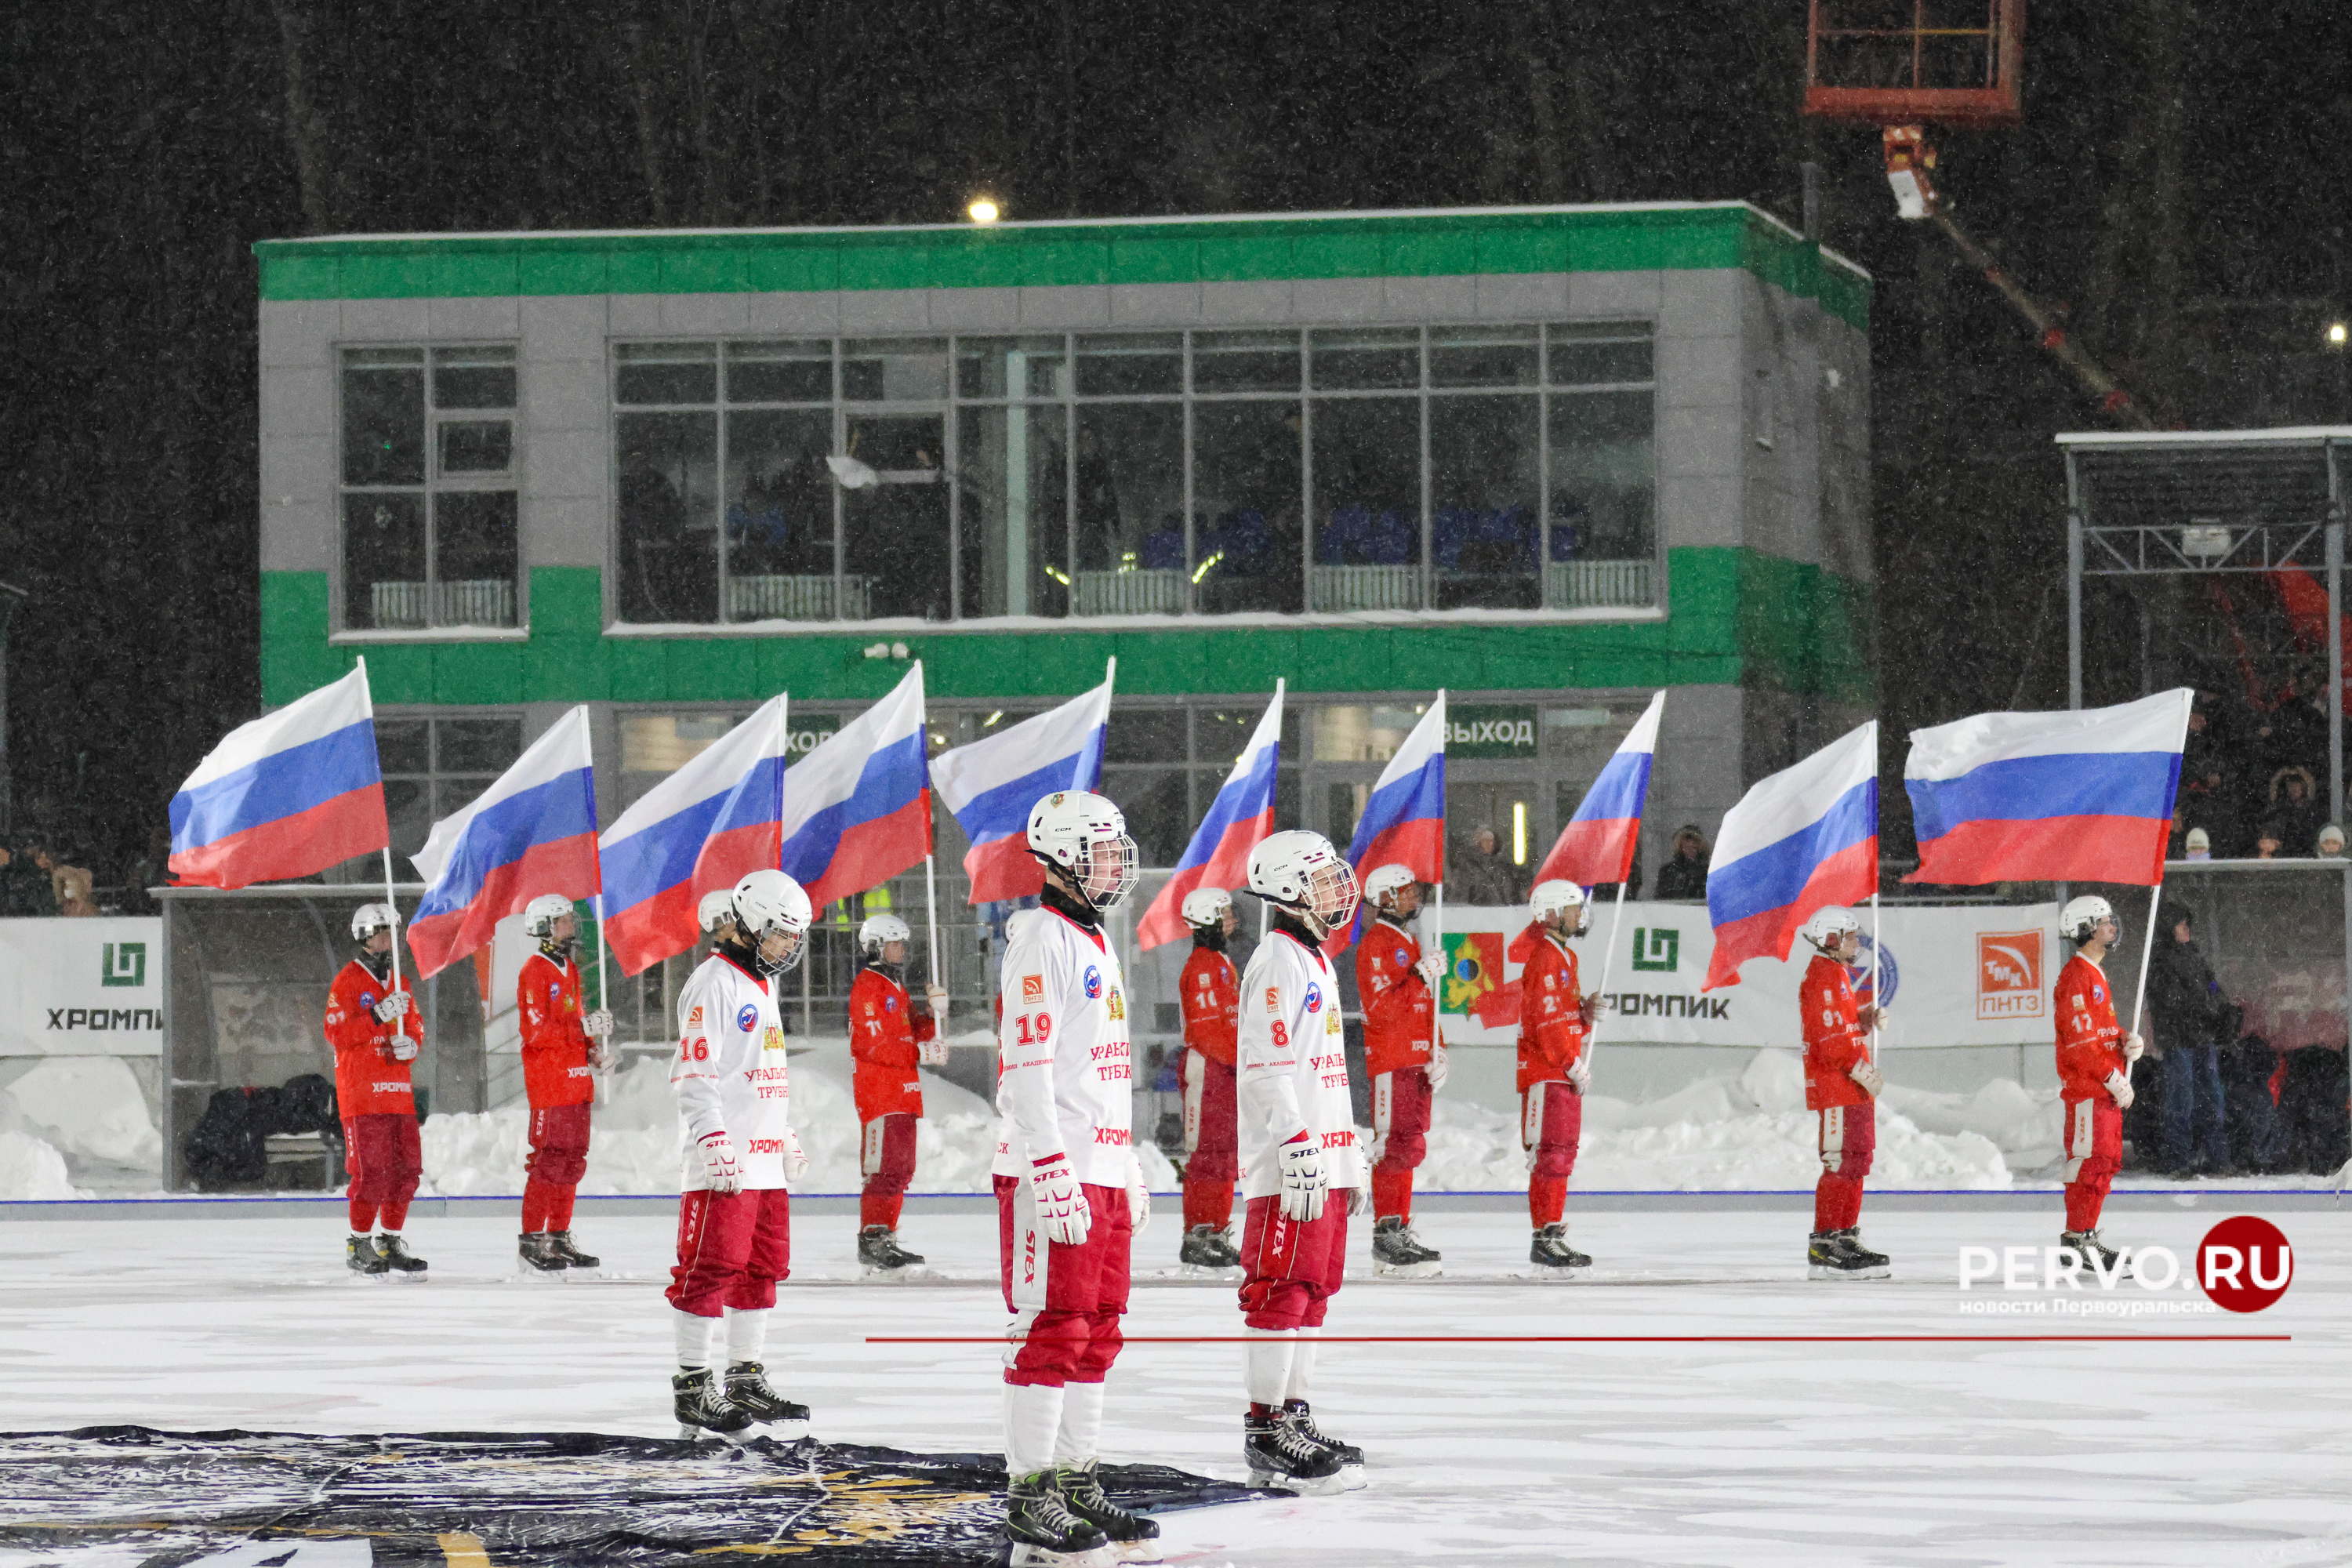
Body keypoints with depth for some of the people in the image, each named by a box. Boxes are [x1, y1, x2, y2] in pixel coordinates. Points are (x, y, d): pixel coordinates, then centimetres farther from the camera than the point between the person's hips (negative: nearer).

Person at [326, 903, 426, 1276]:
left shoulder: (399, 982, 18)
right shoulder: (348, 982, -4)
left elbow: (415, 1028, 22)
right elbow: (337, 1033, -14)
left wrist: (410, 1043, -2)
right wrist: (378, 1017, -24)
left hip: (398, 1091, 7)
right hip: (362, 1091, -7)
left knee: (407, 1168, 5)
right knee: (372, 1170, -11)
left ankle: (390, 1242, 16)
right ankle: (360, 1246, -2)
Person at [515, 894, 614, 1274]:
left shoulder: (569, 969, 18)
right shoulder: (535, 972, -10)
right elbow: (538, 1031, -19)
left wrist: (593, 1050, 10)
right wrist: (584, 1027, -23)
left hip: (577, 1079, 9)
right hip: (548, 1081, -9)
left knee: (573, 1158, 10)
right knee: (549, 1159, -10)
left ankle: (559, 1238, 16)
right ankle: (532, 1239, -6)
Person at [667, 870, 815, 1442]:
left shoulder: (764, 984, 20)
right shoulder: (715, 982, -10)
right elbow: (694, 1073, -17)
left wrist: (788, 1140, 31)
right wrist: (715, 1144, -24)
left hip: (765, 1161, 10)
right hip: (724, 1162, -10)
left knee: (764, 1267, 12)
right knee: (712, 1267, -9)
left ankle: (747, 1380, 20)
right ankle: (693, 1388, -5)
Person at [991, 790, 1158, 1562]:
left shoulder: (1096, 944, 20)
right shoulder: (1042, 940, -11)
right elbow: (1026, 1071, -18)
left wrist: (1129, 1169, 25)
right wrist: (1056, 1178, -23)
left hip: (1100, 1173, 10)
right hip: (1052, 1177, -10)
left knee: (1097, 1333, 12)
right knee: (1052, 1332, -9)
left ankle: (1075, 1483, 19)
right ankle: (1029, 1499, -8)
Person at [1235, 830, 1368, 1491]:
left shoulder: (1317, 964, 21)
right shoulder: (1278, 963, -11)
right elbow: (1271, 1068, -19)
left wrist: (1350, 1160, 26)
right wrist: (1300, 1153, -24)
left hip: (1323, 1163, 10)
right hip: (1288, 1167, -10)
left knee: (1312, 1290, 12)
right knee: (1282, 1293, -9)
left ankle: (1295, 1418, 18)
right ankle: (1266, 1431, -9)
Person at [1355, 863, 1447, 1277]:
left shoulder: (1409, 943, 21)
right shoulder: (1375, 945, -10)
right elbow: (1380, 1008, -19)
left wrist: (1438, 1052, 16)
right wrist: (1420, 977, -24)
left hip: (1416, 1061, 10)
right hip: (1391, 1060, -10)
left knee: (1409, 1146, 11)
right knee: (1397, 1146, -13)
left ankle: (1399, 1232, 15)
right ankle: (1388, 1234, -13)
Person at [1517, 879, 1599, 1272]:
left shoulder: (1564, 956, 19)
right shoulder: (1541, 957, -13)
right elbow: (1546, 1021, -20)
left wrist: (1586, 1011, 3)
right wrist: (1574, 1065, -18)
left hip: (1564, 1075, 10)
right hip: (1544, 1073, -10)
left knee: (1563, 1152, 13)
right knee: (1551, 1152, -11)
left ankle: (1553, 1234, 20)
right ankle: (1546, 1238, -11)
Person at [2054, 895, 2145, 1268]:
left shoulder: (2097, 975, 20)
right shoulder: (2076, 976, -14)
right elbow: (2080, 1040, -20)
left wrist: (2127, 1042, 6)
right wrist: (2112, 1078, -19)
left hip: (2107, 1088, 10)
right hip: (2086, 1087, -10)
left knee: (2107, 1159, 12)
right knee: (2090, 1158, -11)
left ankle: (2087, 1234, 18)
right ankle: (2077, 1237, -10)